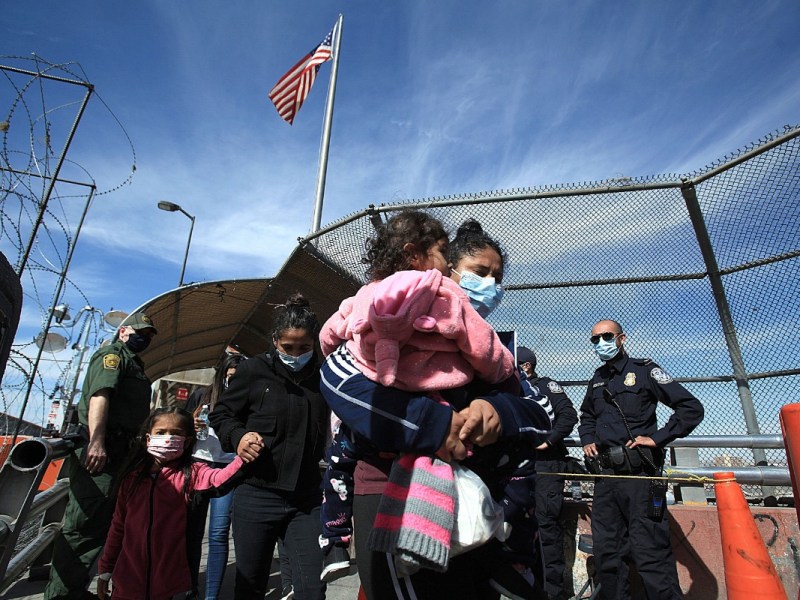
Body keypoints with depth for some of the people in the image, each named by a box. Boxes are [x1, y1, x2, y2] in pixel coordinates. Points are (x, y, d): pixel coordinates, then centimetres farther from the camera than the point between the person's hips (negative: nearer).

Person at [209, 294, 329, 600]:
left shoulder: (322, 378, -2)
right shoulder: (254, 370, -6)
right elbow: (221, 413, 4)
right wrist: (238, 436, -14)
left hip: (306, 501, 1)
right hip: (256, 496, -1)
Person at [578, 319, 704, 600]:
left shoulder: (644, 370, -1)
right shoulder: (597, 380, 17)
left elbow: (692, 408, -6)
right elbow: (586, 416, 35)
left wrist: (657, 438, -11)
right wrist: (587, 440, 17)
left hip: (640, 474, -6)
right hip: (605, 474, 6)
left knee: (651, 554, -7)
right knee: (606, 554, 12)